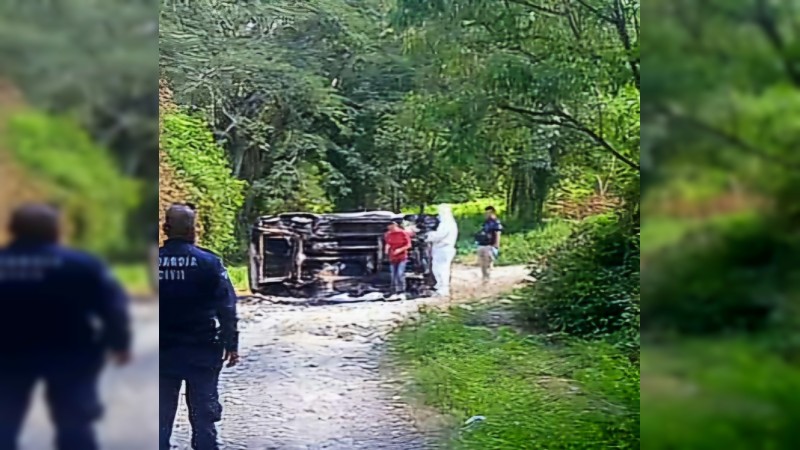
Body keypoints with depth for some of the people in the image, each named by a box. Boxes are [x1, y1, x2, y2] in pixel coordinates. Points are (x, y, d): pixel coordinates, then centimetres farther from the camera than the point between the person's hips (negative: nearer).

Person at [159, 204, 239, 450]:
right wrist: (231, 344, 1)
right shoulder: (208, 262, -8)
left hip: (163, 351, 2)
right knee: (203, 412, 7)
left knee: (162, 415, 11)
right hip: (201, 350, -2)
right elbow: (226, 308, -7)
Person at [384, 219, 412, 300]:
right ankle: (394, 293, 9)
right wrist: (387, 248, -6)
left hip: (402, 257, -4)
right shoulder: (388, 234, 3)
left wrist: (400, 250, -18)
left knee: (400, 274, -13)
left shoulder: (403, 233, -9)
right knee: (393, 276, 4)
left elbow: (409, 245, -6)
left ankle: (402, 293, -8)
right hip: (392, 258, 4)